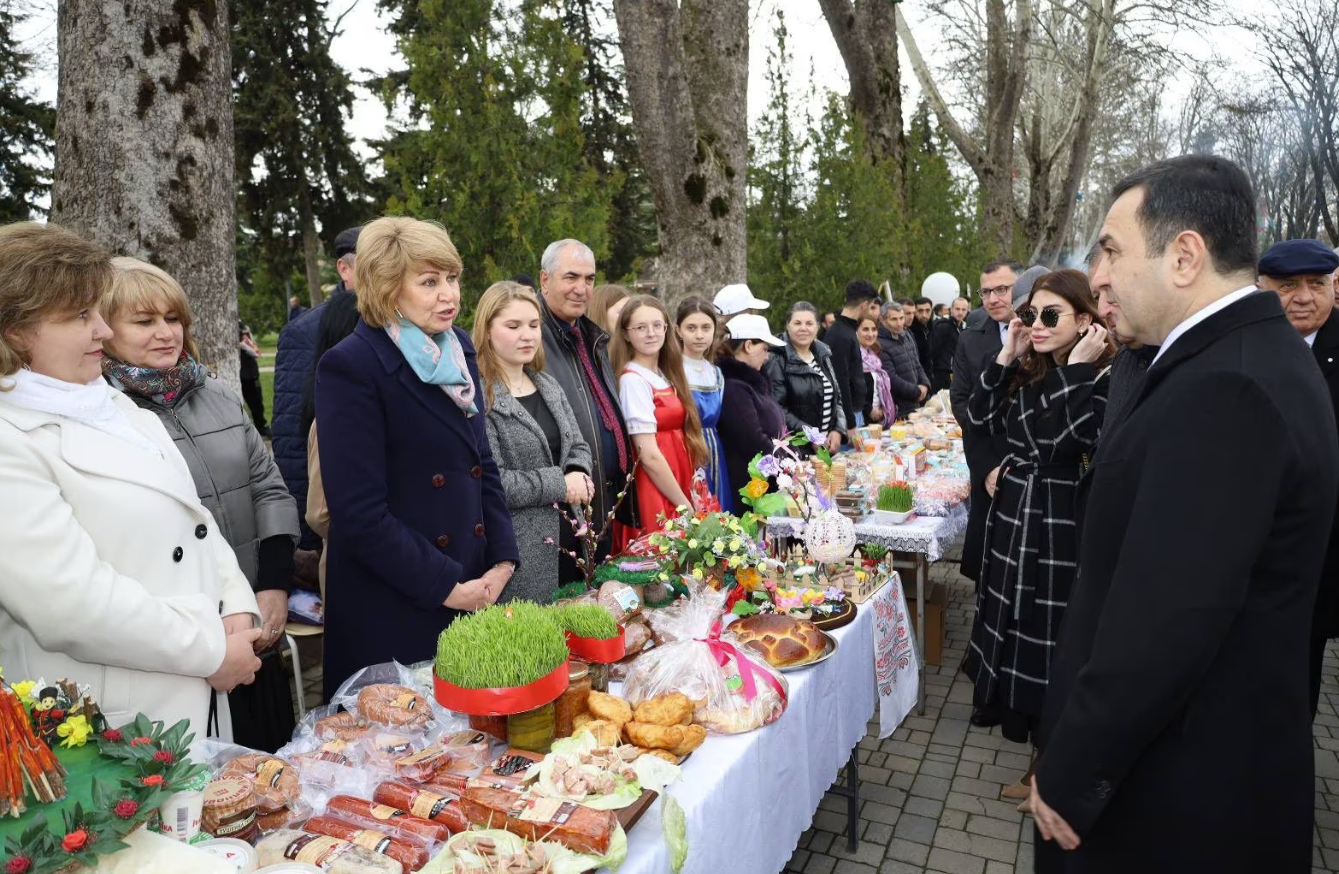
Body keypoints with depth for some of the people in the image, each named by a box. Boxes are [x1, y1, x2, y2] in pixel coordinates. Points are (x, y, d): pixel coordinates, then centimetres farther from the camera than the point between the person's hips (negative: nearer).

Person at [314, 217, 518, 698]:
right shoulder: (351, 367, -14)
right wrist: (446, 587, -14)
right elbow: (360, 513, -17)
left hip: (476, 595, 6)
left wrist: (503, 560, 1)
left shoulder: (458, 349, 6)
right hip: (391, 612, -6)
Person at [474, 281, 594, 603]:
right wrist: (559, 484, -15)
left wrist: (578, 474, -6)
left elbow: (577, 446, 17)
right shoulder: (476, 396, -15)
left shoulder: (548, 386, 11)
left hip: (563, 540, 7)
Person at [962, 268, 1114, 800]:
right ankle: (1038, 748, 35)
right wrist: (1006, 357, -3)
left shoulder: (1104, 378, -13)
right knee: (1018, 630, 16)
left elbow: (1065, 441, -25)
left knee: (1051, 640, 4)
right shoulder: (1027, 371, 7)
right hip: (1013, 516, 7)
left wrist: (1077, 369, -22)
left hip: (1061, 524, -7)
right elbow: (980, 418, 1)